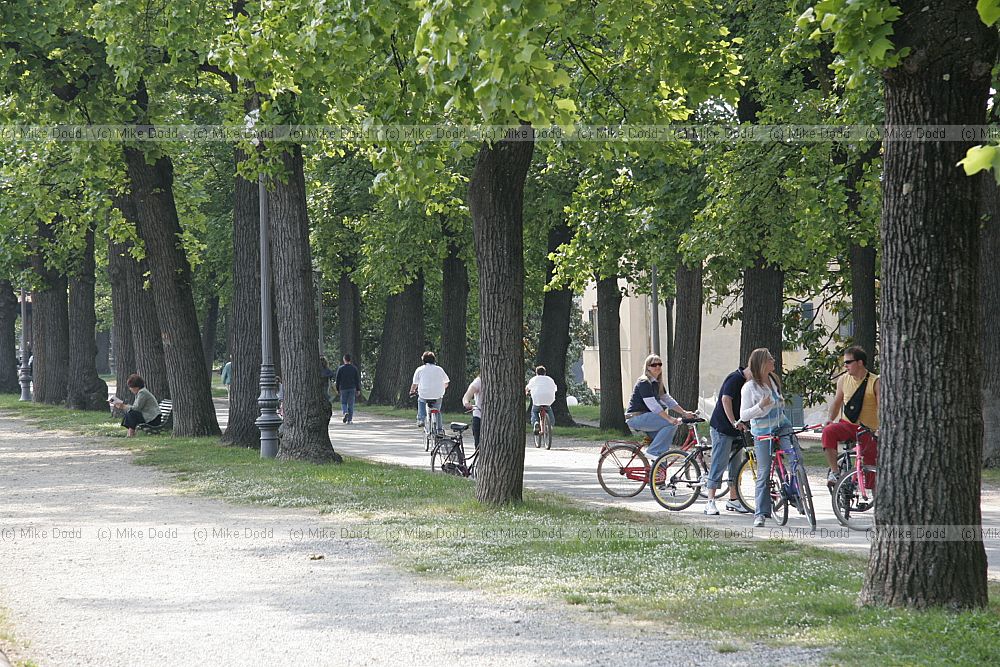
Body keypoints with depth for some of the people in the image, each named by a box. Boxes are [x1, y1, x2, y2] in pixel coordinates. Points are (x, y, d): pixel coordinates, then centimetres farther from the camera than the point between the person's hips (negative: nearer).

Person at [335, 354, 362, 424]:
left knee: (343, 403, 11)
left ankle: (345, 413, -18)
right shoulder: (354, 368, 1)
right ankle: (350, 419, 3)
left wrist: (337, 389, 8)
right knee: (351, 404, 5)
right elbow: (357, 379, 3)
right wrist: (357, 390, 9)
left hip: (343, 388, -1)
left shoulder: (340, 368, -4)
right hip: (352, 388, 1)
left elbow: (337, 379, -1)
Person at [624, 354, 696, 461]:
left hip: (645, 417, 10)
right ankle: (653, 452, -18)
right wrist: (669, 418, -31)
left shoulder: (657, 383, 15)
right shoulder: (644, 383, -16)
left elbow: (668, 399, 14)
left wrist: (684, 413, 3)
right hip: (636, 418, -10)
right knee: (671, 423, -20)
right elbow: (652, 405, -24)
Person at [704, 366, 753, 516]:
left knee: (736, 465, 12)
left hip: (735, 430, 10)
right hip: (722, 428, -10)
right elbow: (726, 399, -25)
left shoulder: (745, 381, 15)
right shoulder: (735, 378, -14)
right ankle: (710, 502, -9)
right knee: (719, 464, -10)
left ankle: (733, 500, 21)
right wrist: (734, 422, -29)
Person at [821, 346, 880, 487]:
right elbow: (837, 402, 20)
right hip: (847, 424, 3)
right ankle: (833, 472, -25)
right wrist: (829, 418, 2)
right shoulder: (843, 380, 6)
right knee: (828, 431, -30)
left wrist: (881, 427, -28)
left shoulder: (875, 382, -7)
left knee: (870, 465, -10)